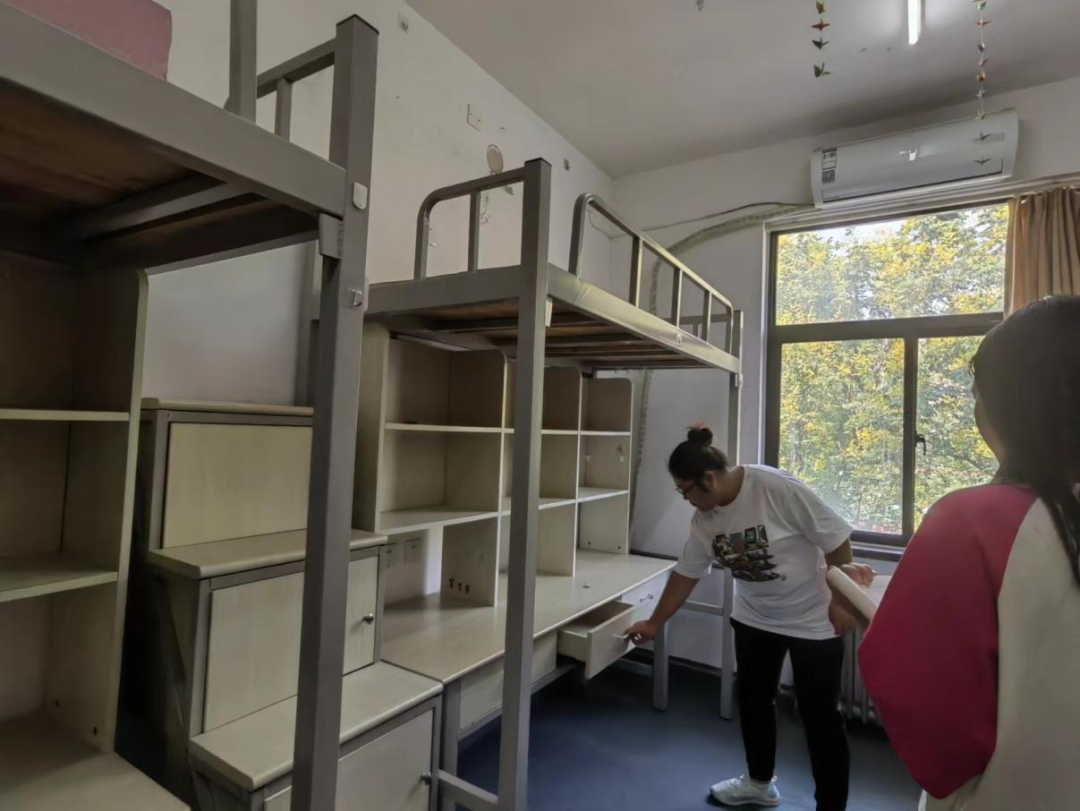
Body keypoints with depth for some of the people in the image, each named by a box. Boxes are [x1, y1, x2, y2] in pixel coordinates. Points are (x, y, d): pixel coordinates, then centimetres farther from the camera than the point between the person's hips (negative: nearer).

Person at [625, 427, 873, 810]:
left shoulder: (778, 488, -30)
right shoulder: (704, 520, -9)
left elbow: (834, 535, -21)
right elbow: (686, 573, 1)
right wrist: (654, 623, 5)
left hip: (813, 619, -6)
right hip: (754, 619, 6)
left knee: (819, 713, 4)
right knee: (753, 700, 17)